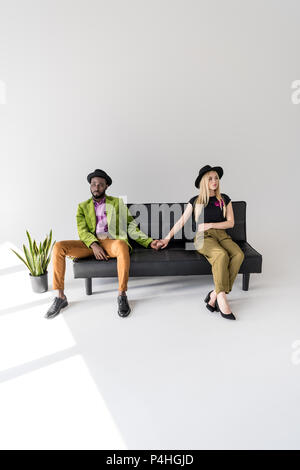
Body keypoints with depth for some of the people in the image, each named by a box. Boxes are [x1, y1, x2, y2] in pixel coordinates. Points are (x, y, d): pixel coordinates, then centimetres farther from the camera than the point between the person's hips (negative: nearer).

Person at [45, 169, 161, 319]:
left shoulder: (117, 203, 18)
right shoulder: (83, 206, 19)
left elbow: (131, 226, 15)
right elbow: (82, 230, 5)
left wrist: (149, 242, 3)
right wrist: (94, 245, -16)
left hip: (111, 241, -2)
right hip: (90, 243, 2)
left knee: (122, 246, -40)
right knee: (58, 247, -22)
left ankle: (122, 295, -31)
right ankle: (60, 297, -17)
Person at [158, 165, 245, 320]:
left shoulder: (224, 199, 15)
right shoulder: (195, 201, 12)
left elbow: (230, 222, 10)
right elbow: (181, 221, 14)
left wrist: (209, 225, -3)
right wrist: (167, 238, 11)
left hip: (221, 234, 3)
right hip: (203, 238, -3)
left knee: (238, 254, -31)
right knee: (221, 255, -37)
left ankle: (214, 295, -30)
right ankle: (221, 298, -34)